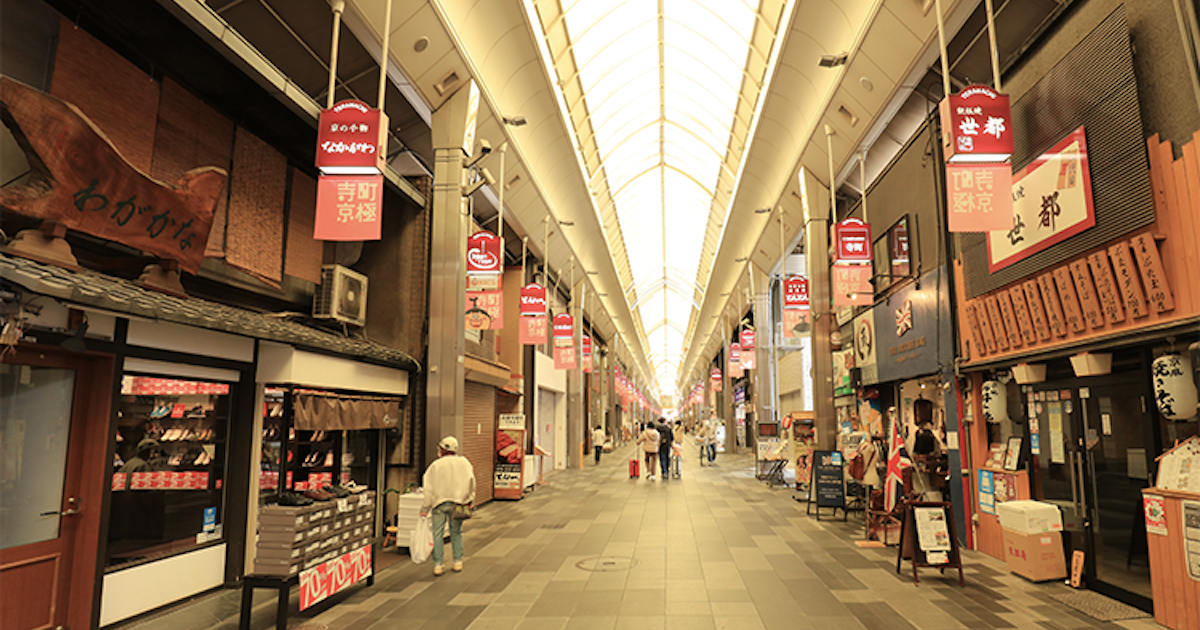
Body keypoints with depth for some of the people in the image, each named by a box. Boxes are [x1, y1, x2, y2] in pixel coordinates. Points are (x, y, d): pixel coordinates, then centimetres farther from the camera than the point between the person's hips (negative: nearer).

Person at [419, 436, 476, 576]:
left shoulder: (436, 465, -5)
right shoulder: (464, 463, 1)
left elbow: (429, 488, -4)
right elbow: (471, 483, 4)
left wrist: (424, 508, 1)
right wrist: (470, 501, 13)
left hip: (440, 503, -2)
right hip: (457, 502, 2)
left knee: (437, 534, 5)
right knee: (456, 533, 14)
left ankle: (437, 565, 5)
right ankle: (458, 562, 17)